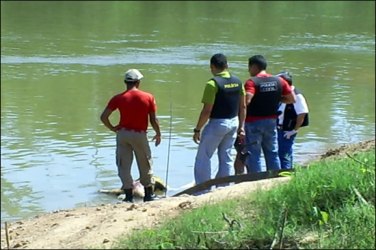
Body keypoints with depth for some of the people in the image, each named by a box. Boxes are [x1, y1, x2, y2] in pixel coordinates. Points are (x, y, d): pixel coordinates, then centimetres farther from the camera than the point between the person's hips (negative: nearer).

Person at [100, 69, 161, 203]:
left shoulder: (118, 98, -1)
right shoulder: (148, 97, -2)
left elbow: (103, 117, -6)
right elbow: (153, 120, -2)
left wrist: (112, 128, 9)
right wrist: (158, 134, 13)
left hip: (123, 133, 0)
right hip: (140, 134, 0)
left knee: (124, 166, 6)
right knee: (145, 166, 15)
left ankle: (129, 195, 4)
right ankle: (149, 194, 23)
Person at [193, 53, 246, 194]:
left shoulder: (213, 84, -17)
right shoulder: (238, 82, 4)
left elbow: (207, 111, -18)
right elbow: (243, 107, 9)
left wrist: (197, 130, -9)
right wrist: (241, 127, 17)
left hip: (217, 123, -7)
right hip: (234, 123, 7)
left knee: (203, 158, 3)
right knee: (226, 158, 14)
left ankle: (202, 192, 2)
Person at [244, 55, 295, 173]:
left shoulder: (252, 82, -14)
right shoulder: (279, 81, 2)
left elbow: (246, 100, -28)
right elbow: (292, 99, 4)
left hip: (254, 121, -5)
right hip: (271, 121, 5)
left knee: (254, 154, 1)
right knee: (272, 153, 14)